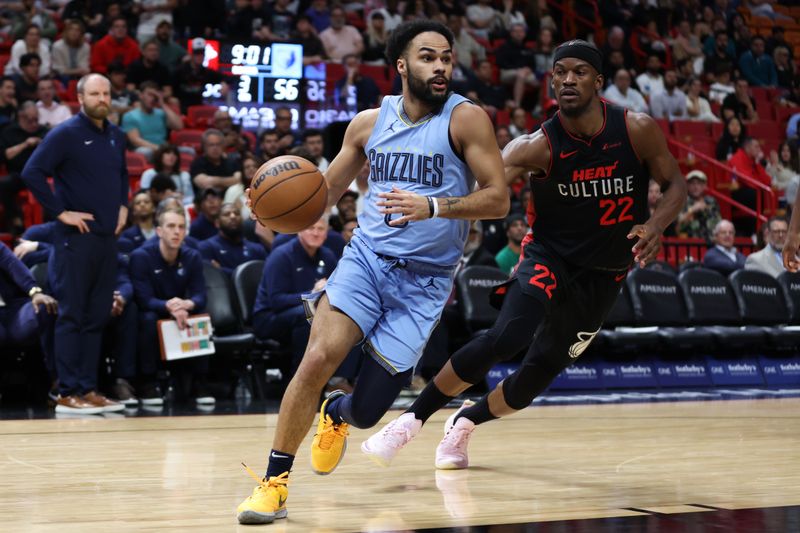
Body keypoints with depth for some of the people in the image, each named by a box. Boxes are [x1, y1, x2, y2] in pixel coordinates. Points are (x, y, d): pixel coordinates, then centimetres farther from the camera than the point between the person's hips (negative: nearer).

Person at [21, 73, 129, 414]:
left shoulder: (116, 137, 12)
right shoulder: (66, 134, -8)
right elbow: (32, 173, -14)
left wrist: (123, 205, 13)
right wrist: (61, 212, -15)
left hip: (108, 238, 7)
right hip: (76, 238, -7)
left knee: (97, 317, 8)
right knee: (72, 316, -3)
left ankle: (89, 388, 14)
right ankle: (69, 391, 1)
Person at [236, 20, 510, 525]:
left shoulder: (466, 118, -7)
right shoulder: (370, 122, 4)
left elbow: (498, 199, -13)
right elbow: (329, 189, 15)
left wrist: (433, 207, -28)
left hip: (425, 279, -2)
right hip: (367, 256, 2)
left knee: (366, 412, 0)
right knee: (317, 358, -22)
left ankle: (338, 414, 41)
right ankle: (275, 481, -7)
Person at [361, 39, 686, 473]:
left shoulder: (637, 130, -15)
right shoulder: (538, 147, -21)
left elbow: (675, 186, -3)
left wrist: (655, 225, -24)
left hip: (603, 274, 3)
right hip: (549, 255, -3)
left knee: (545, 367, 5)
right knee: (506, 337, -27)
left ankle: (465, 422, 32)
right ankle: (413, 418, -12)